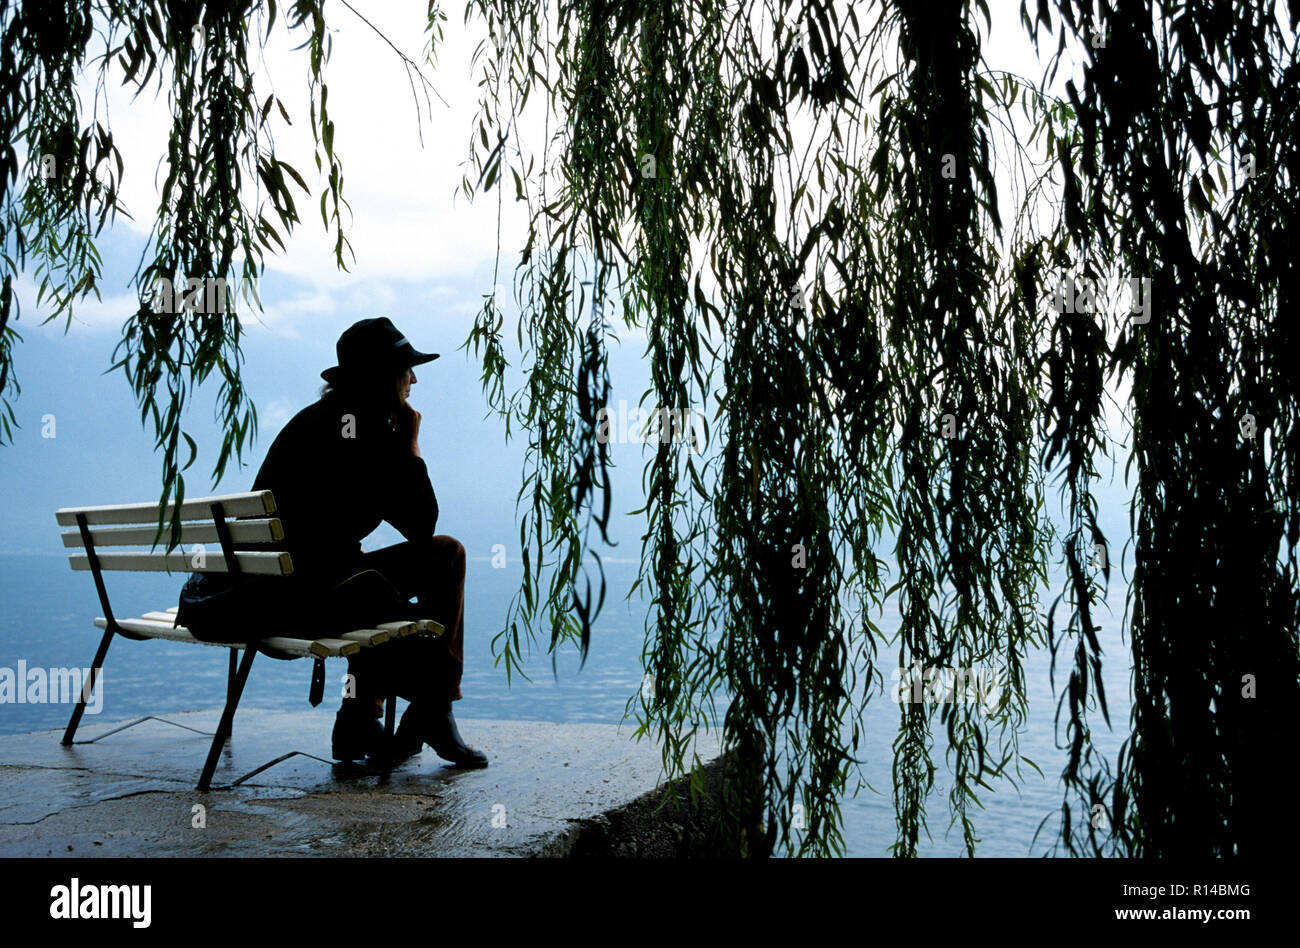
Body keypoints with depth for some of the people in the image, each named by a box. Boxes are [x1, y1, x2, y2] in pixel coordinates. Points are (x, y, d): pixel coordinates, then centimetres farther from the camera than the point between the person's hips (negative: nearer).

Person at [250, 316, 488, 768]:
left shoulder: (311, 419, 17)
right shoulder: (372, 434, -12)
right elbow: (422, 526, -7)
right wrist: (410, 444, 1)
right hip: (313, 595, -10)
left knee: (377, 577, 35)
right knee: (445, 554, 3)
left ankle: (358, 724, 31)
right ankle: (432, 711, 8)